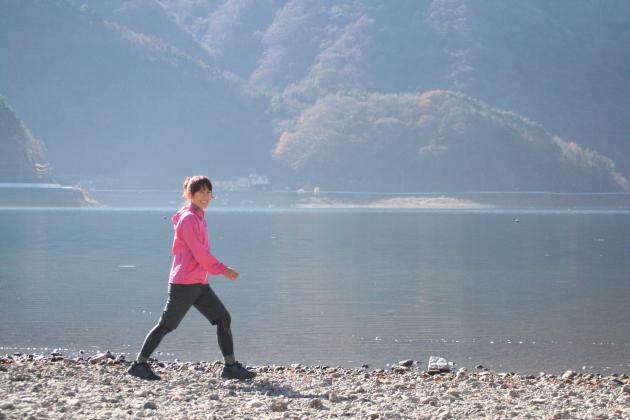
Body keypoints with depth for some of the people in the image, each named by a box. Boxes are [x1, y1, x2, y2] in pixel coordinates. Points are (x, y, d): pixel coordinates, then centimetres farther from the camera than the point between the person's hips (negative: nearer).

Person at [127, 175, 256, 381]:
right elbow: (199, 253, -18)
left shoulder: (199, 217, 15)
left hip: (199, 283, 9)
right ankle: (139, 364, 10)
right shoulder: (188, 219, -14)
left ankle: (231, 366, 4)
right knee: (166, 325, -1)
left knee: (223, 318, 2)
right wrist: (223, 269, -13)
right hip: (184, 283, -9)